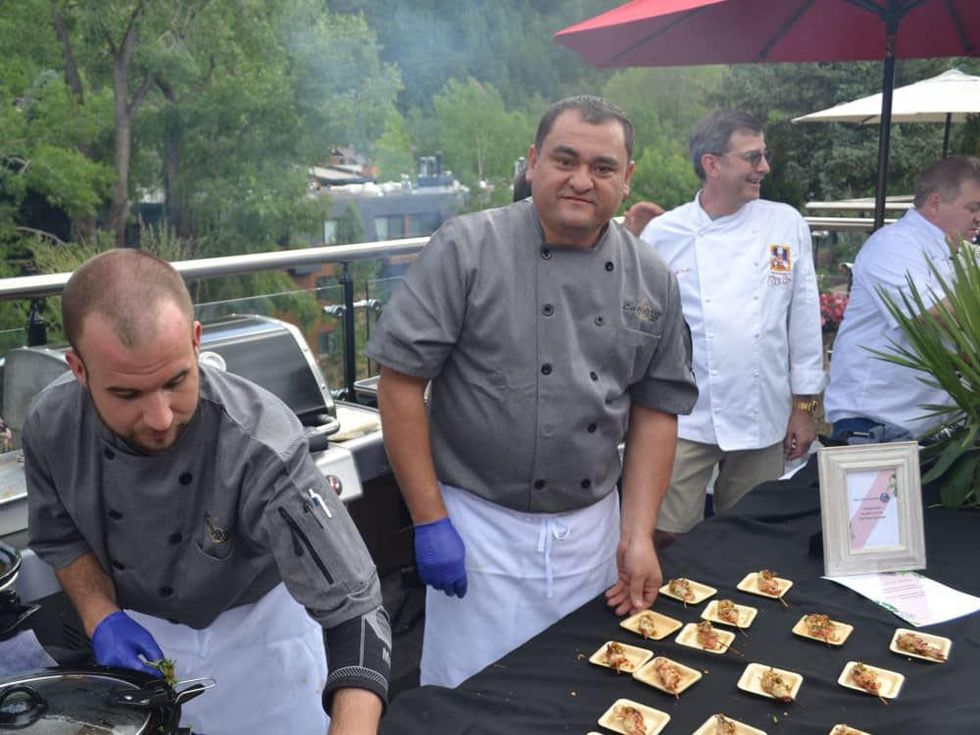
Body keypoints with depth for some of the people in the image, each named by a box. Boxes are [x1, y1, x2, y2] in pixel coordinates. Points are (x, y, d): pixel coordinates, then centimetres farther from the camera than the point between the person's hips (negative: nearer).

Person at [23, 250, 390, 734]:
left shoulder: (260, 446, -37)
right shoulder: (50, 426, -22)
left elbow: (351, 608, -37)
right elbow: (60, 536, -1)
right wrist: (101, 618, -16)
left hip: (258, 619, -3)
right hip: (139, 627, 3)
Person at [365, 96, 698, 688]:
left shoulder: (653, 281, 1)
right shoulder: (467, 249, -12)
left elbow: (657, 409, 6)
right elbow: (401, 380, -12)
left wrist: (638, 536, 0)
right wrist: (429, 521, -12)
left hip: (595, 528, 4)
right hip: (479, 526, -4)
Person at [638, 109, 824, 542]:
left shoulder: (787, 225, 2)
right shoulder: (663, 234, -3)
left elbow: (805, 319, 5)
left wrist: (804, 407, 6)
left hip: (765, 421, 3)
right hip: (685, 421, -2)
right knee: (670, 540, 1)